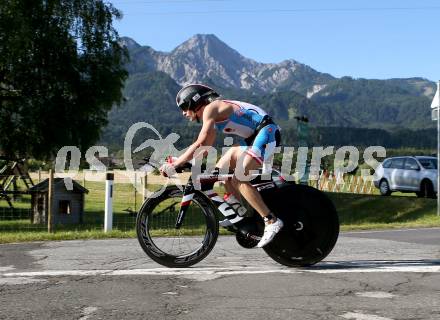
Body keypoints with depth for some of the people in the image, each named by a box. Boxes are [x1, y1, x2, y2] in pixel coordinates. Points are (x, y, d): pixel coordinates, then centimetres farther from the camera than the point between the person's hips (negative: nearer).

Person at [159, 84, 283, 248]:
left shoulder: (211, 108, -12)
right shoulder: (215, 113, 17)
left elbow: (200, 144, -21)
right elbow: (205, 148, 21)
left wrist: (173, 165, -19)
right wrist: (179, 160, 14)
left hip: (267, 132, -10)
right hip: (254, 137, 10)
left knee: (238, 179, -20)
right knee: (220, 170, 12)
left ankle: (271, 221, -19)